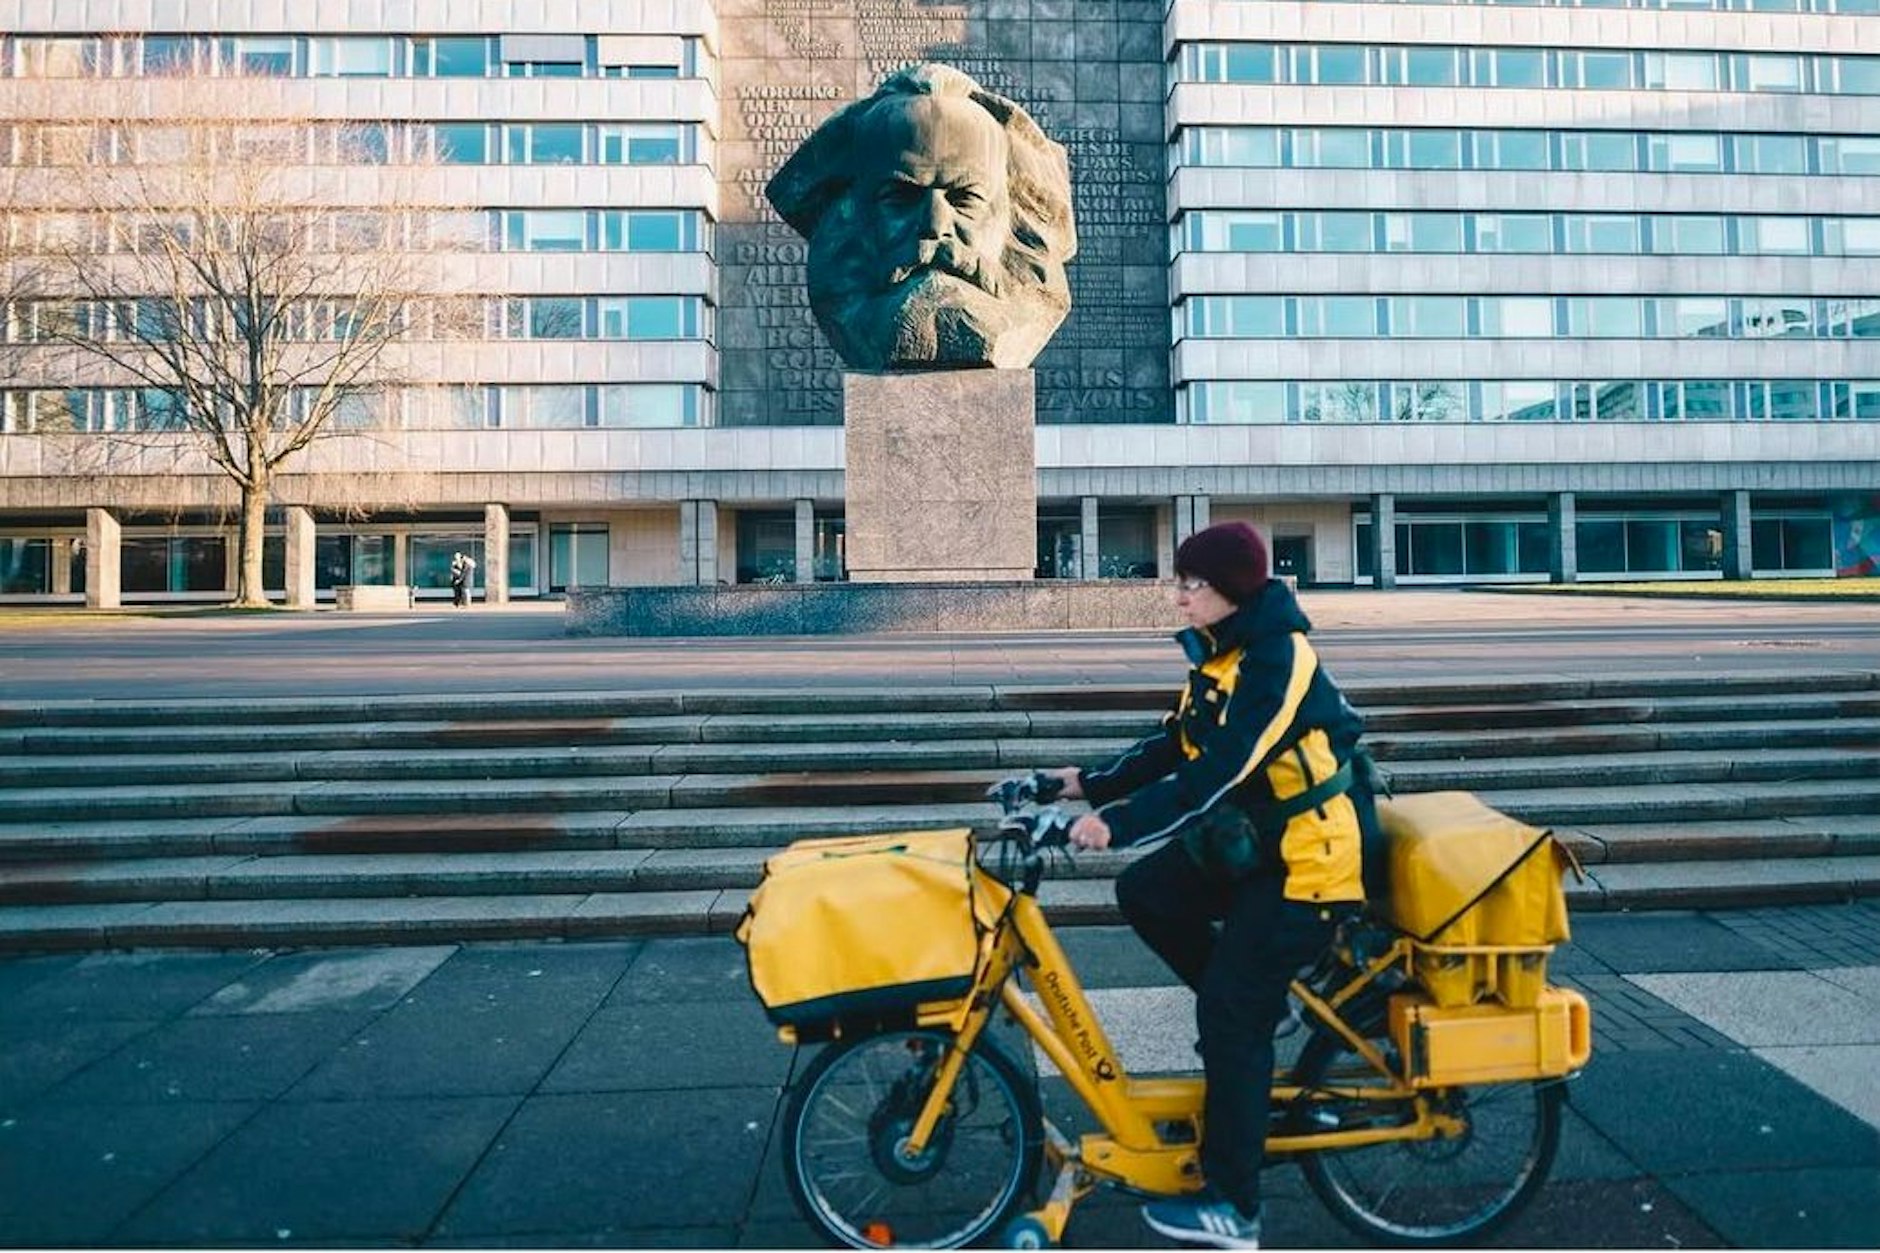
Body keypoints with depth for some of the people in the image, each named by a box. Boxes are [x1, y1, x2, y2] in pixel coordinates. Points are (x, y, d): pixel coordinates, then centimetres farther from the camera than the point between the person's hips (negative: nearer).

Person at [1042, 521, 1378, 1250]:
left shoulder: (1277, 662, -23)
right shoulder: (1219, 653, 7)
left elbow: (1216, 774, -31)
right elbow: (1174, 747, 11)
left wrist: (1117, 823, -35)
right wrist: (1092, 783, 4)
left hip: (1306, 859, -9)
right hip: (1250, 840, 9)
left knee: (1230, 1018, -7)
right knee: (1144, 892, 1)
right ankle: (1255, 1007, 17)